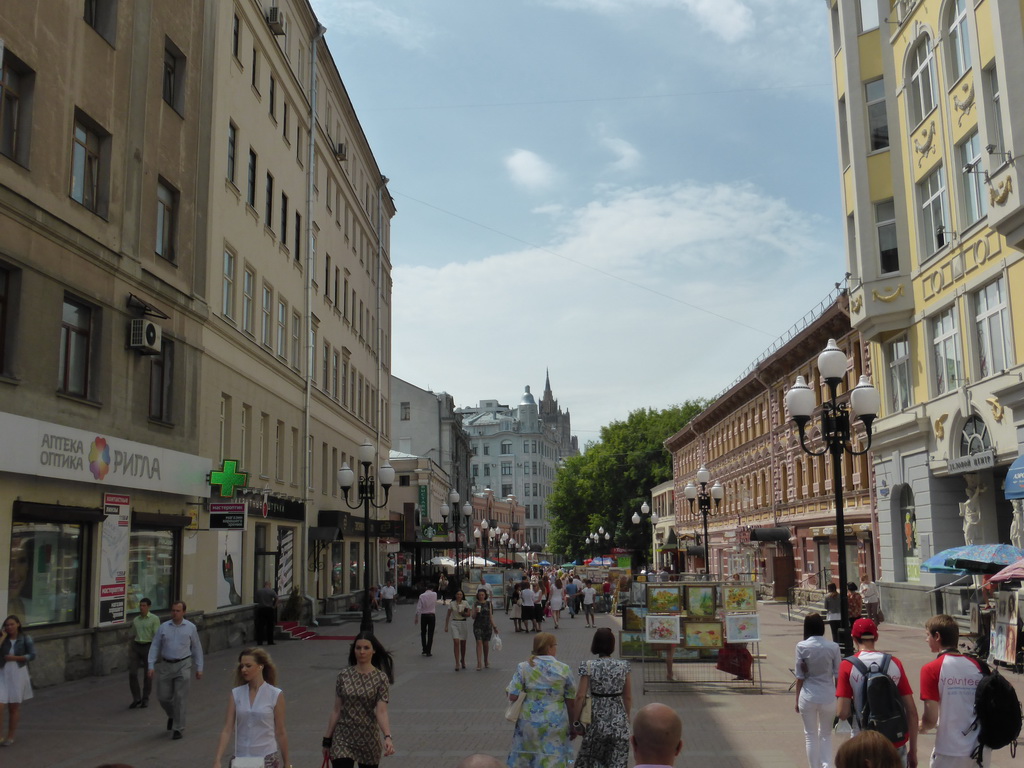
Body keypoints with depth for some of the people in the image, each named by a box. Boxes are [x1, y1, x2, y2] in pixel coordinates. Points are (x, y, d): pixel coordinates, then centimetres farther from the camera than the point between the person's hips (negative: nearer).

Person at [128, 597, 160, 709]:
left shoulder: (154, 619, -6)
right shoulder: (135, 620, 10)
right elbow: (133, 636, 16)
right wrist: (130, 652, 14)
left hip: (149, 647, -4)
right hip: (136, 647, 4)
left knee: (148, 675, 4)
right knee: (132, 673, -7)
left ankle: (145, 699, 20)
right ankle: (136, 699, 5)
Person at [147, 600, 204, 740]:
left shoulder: (191, 627, 0)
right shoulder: (163, 627, 1)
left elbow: (197, 648, 6)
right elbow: (155, 646, 3)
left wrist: (199, 668, 5)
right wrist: (151, 666, -5)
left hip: (183, 665, -2)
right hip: (166, 665, 2)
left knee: (180, 698, -3)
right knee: (163, 697, 7)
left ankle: (178, 728, 8)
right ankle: (172, 715, 38)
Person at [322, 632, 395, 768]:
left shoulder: (381, 678, -8)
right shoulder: (343, 676, -2)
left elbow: (381, 711, -16)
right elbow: (336, 710, 3)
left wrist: (387, 736, -31)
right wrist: (327, 739, 4)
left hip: (368, 739, -1)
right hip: (343, 738, 1)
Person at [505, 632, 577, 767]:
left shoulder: (523, 667, -6)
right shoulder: (564, 669, -6)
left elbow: (512, 696, -10)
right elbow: (571, 700, -1)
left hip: (529, 722, 1)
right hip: (556, 724, -1)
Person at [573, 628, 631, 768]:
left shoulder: (588, 666, -10)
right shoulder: (623, 666, -3)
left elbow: (580, 696, -11)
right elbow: (628, 697, 4)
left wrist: (575, 721, -1)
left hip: (597, 719, -2)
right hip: (619, 720, 2)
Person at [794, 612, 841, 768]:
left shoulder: (801, 647, -8)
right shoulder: (833, 647, -6)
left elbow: (800, 677, -4)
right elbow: (838, 676, 0)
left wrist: (797, 699, 7)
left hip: (808, 697, -1)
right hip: (828, 697, 1)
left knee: (810, 735, 13)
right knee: (826, 735, 17)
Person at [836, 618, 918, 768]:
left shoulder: (847, 665, -7)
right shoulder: (894, 663, 1)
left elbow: (842, 713, -12)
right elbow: (912, 711, 0)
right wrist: (913, 750, 8)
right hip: (897, 744, 2)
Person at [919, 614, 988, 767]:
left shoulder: (931, 669, -11)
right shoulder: (977, 666, 3)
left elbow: (931, 719, -13)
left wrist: (922, 726, 8)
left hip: (951, 751, -5)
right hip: (982, 749, 5)